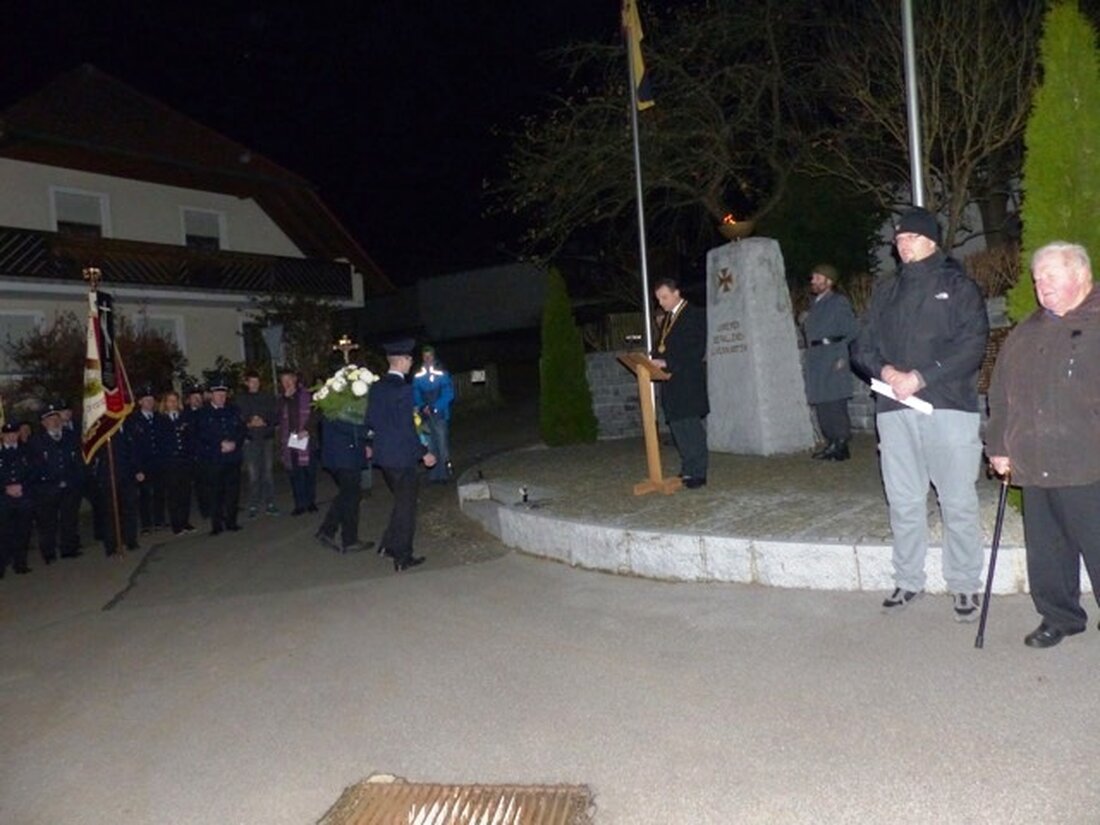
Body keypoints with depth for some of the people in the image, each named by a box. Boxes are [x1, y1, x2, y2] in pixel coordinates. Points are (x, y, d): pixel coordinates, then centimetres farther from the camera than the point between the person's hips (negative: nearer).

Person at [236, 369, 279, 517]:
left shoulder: (268, 397, 9)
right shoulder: (239, 400, 6)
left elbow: (275, 416, 6)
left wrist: (264, 422, -11)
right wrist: (248, 424, -13)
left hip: (267, 438, 1)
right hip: (250, 440, -1)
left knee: (268, 472, 2)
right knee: (253, 475, -3)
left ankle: (269, 504, 9)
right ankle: (253, 506, 4)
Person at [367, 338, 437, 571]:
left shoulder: (376, 386, 5)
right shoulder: (403, 389, -19)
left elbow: (370, 420, 11)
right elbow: (407, 428, -20)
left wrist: (370, 444, 26)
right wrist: (424, 452, -12)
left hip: (382, 455, 8)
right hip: (401, 456, -8)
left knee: (401, 501, 24)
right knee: (406, 506, 5)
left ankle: (389, 544, 28)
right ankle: (403, 557, 13)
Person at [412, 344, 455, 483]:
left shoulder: (442, 374, -1)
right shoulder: (418, 376, 8)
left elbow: (448, 394, -7)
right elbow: (416, 395, 9)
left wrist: (434, 407, -16)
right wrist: (422, 407, -11)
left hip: (440, 415, -3)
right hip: (425, 416, 3)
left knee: (442, 446, -5)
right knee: (430, 447, 6)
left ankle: (444, 474, 2)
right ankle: (433, 475, 13)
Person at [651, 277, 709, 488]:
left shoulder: (695, 316, -6)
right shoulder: (667, 318, 18)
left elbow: (696, 351, -15)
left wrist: (667, 362, -21)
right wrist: (655, 362, -1)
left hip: (689, 382, -8)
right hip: (671, 383, 8)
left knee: (691, 427, -5)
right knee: (677, 427, 9)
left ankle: (698, 473, 1)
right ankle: (687, 469, 17)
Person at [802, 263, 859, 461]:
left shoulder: (839, 302, -3)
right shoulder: (815, 305, 19)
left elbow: (852, 332, -7)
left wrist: (843, 357, -8)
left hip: (833, 363, -7)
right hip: (816, 365, 8)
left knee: (835, 407, -7)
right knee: (822, 407, 8)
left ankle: (841, 446, -1)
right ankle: (832, 444, 15)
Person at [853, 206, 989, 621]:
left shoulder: (958, 286, 4)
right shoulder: (885, 291, 17)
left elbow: (972, 345, -7)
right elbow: (864, 345, 13)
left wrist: (921, 377, -15)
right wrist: (885, 370, -7)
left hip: (949, 406, -4)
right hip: (894, 409, 4)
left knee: (958, 501, 0)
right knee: (903, 501, 9)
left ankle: (965, 585, 13)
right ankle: (908, 580, 21)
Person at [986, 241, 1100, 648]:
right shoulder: (1025, 334, 17)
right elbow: (1001, 396, 18)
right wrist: (999, 446, 12)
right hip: (1034, 466, 6)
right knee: (1046, 551, 12)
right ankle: (1059, 617, 27)